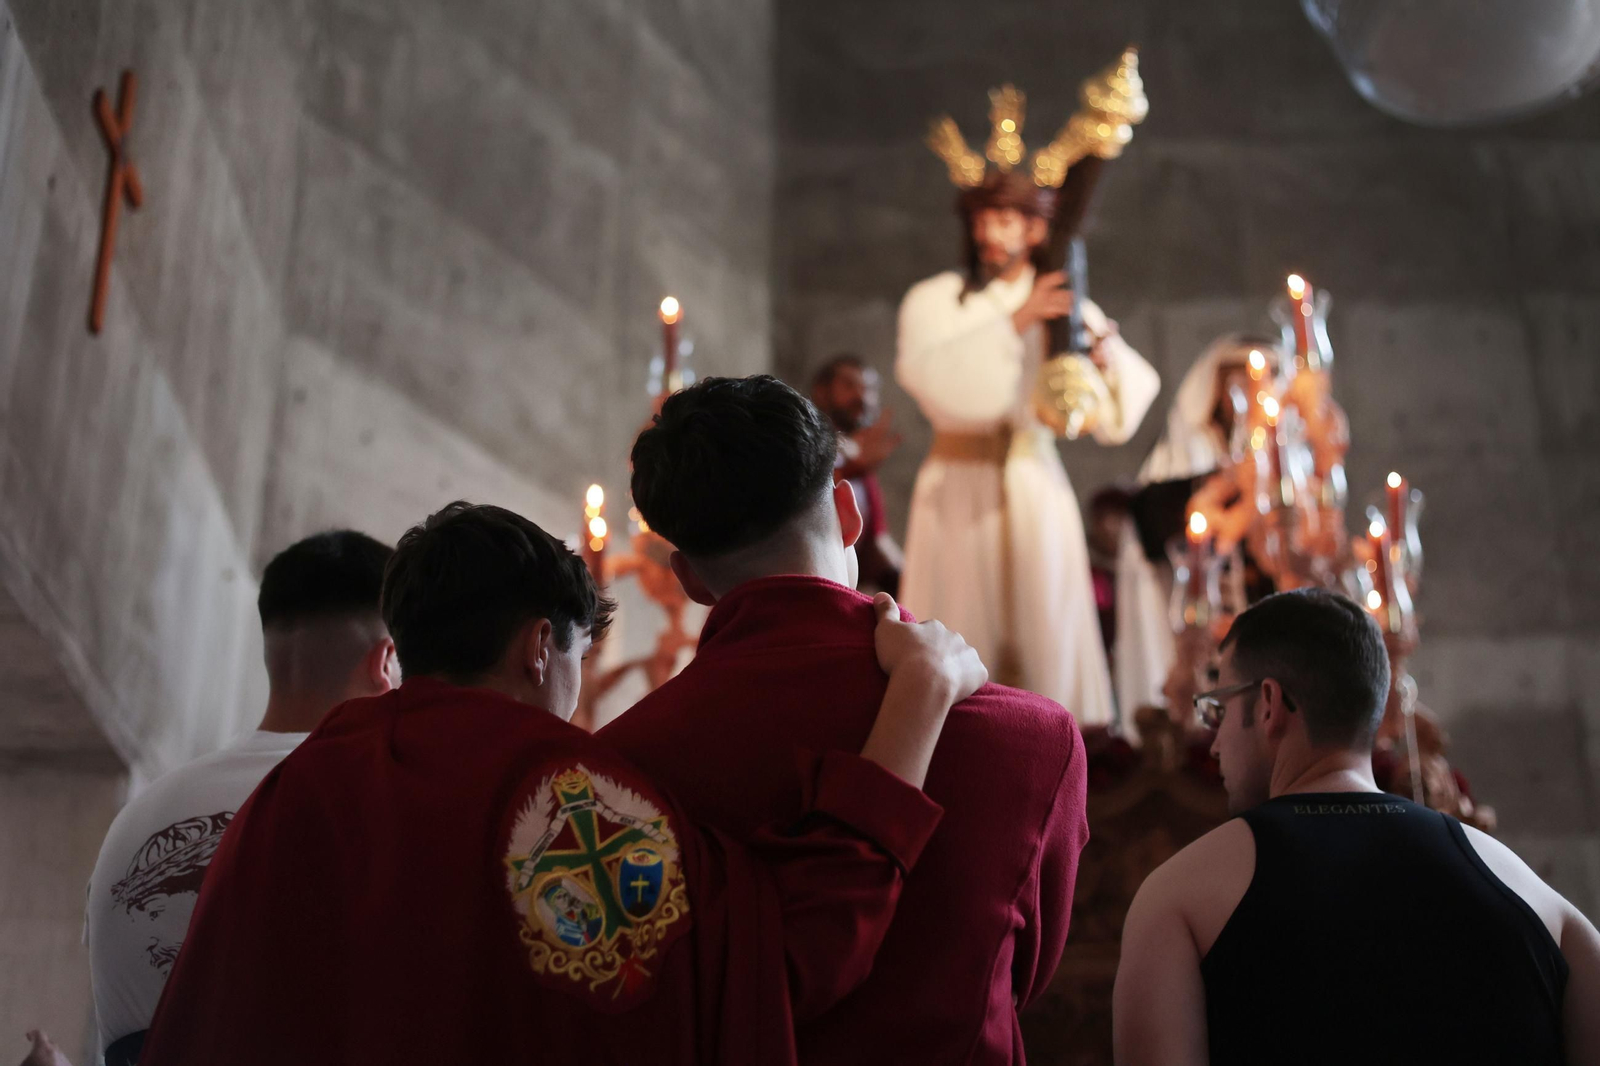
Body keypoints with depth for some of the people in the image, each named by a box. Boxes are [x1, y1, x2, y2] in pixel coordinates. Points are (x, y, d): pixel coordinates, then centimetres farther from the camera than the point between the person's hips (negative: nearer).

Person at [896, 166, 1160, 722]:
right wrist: (1012, 323, -19)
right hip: (958, 486, -1)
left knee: (1043, 631, -3)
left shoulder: (1066, 311, 10)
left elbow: (1133, 392, 1)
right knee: (959, 635, -3)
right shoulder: (935, 300, 5)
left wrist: (1106, 358, -20)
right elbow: (927, 372, -15)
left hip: (1036, 483, 1)